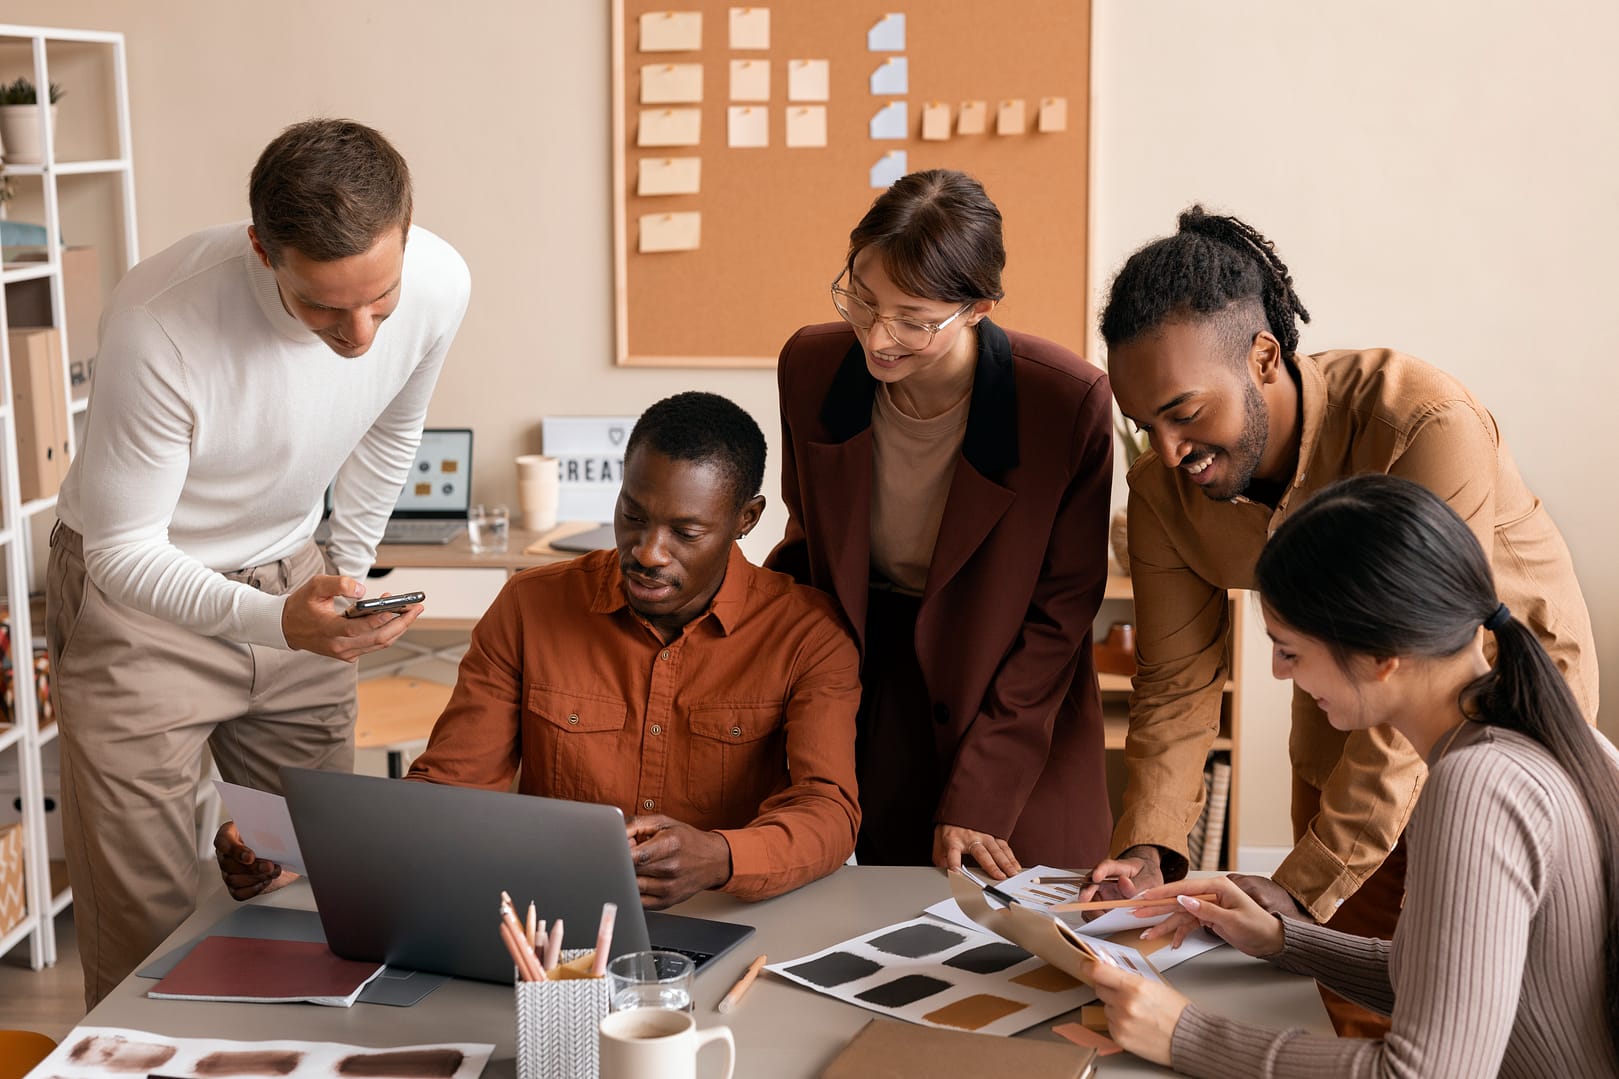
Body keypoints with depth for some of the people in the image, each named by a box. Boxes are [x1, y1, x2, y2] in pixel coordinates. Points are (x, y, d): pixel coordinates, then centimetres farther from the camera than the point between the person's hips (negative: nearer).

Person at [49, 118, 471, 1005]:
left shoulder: (438, 284, -18)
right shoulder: (158, 325, -33)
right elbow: (121, 550, -23)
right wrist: (276, 621, -39)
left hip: (288, 580, 4)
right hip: (138, 600, -4)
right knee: (146, 929, -3)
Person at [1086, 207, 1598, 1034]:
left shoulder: (1425, 429, -35)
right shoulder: (1164, 490, -17)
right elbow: (1177, 683, -11)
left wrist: (1303, 885, -38)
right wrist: (1147, 845, -28)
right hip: (1343, 724, 5)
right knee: (1356, 1009, 10)